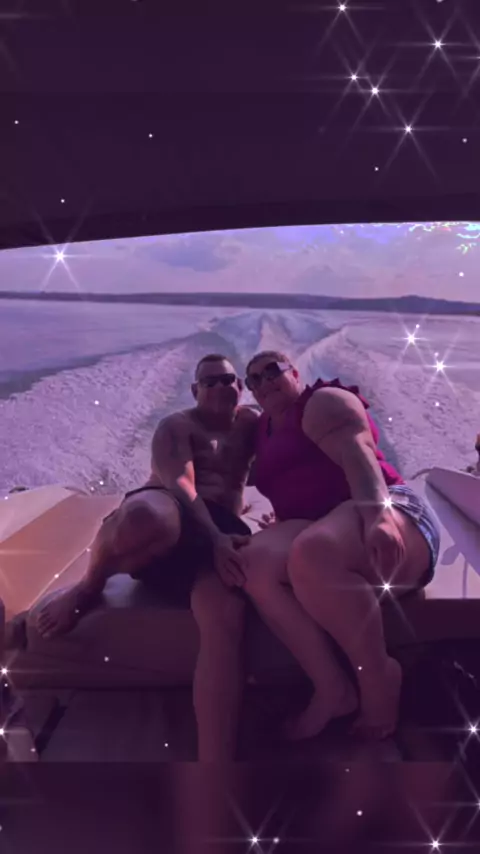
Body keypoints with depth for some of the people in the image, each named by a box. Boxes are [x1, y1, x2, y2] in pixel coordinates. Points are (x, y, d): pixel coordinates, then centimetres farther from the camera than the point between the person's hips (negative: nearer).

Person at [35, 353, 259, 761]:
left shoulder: (249, 423, 30)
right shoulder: (176, 427, 12)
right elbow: (181, 483, -8)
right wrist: (213, 539, -22)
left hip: (221, 531, 3)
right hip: (164, 512, -3)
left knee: (225, 617, -33)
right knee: (143, 518, -45)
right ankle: (89, 588, -10)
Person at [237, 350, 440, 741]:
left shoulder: (323, 401, 2)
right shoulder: (264, 429, 27)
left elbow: (357, 455, -17)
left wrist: (377, 514, -32)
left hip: (382, 517, -6)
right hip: (318, 530, 6)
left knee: (310, 554, -40)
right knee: (256, 559, -27)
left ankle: (378, 674, -16)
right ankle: (333, 686, -20)